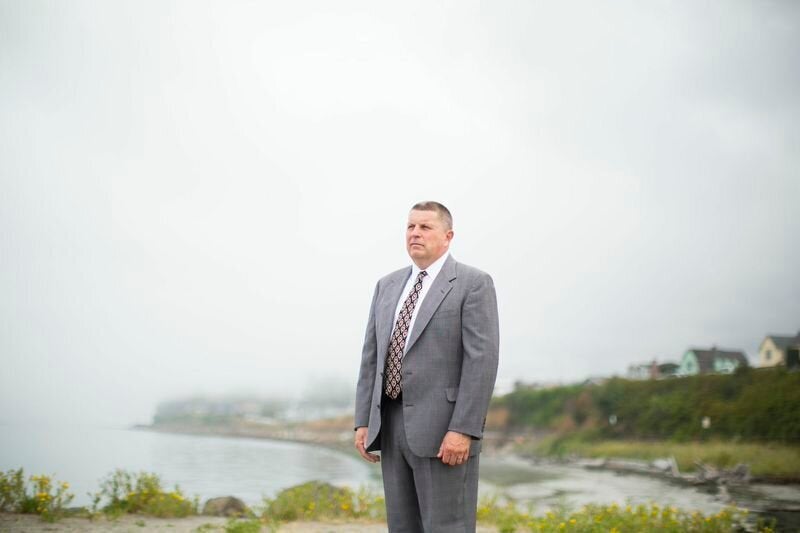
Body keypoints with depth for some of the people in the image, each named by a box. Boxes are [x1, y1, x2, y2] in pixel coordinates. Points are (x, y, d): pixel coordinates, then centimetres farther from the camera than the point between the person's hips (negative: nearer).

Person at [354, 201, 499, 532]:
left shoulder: (473, 283, -5)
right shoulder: (388, 286, 14)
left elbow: (482, 359, -14)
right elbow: (372, 356, 13)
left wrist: (463, 430, -21)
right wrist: (363, 421, 6)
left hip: (444, 427, -6)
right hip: (393, 426, 6)